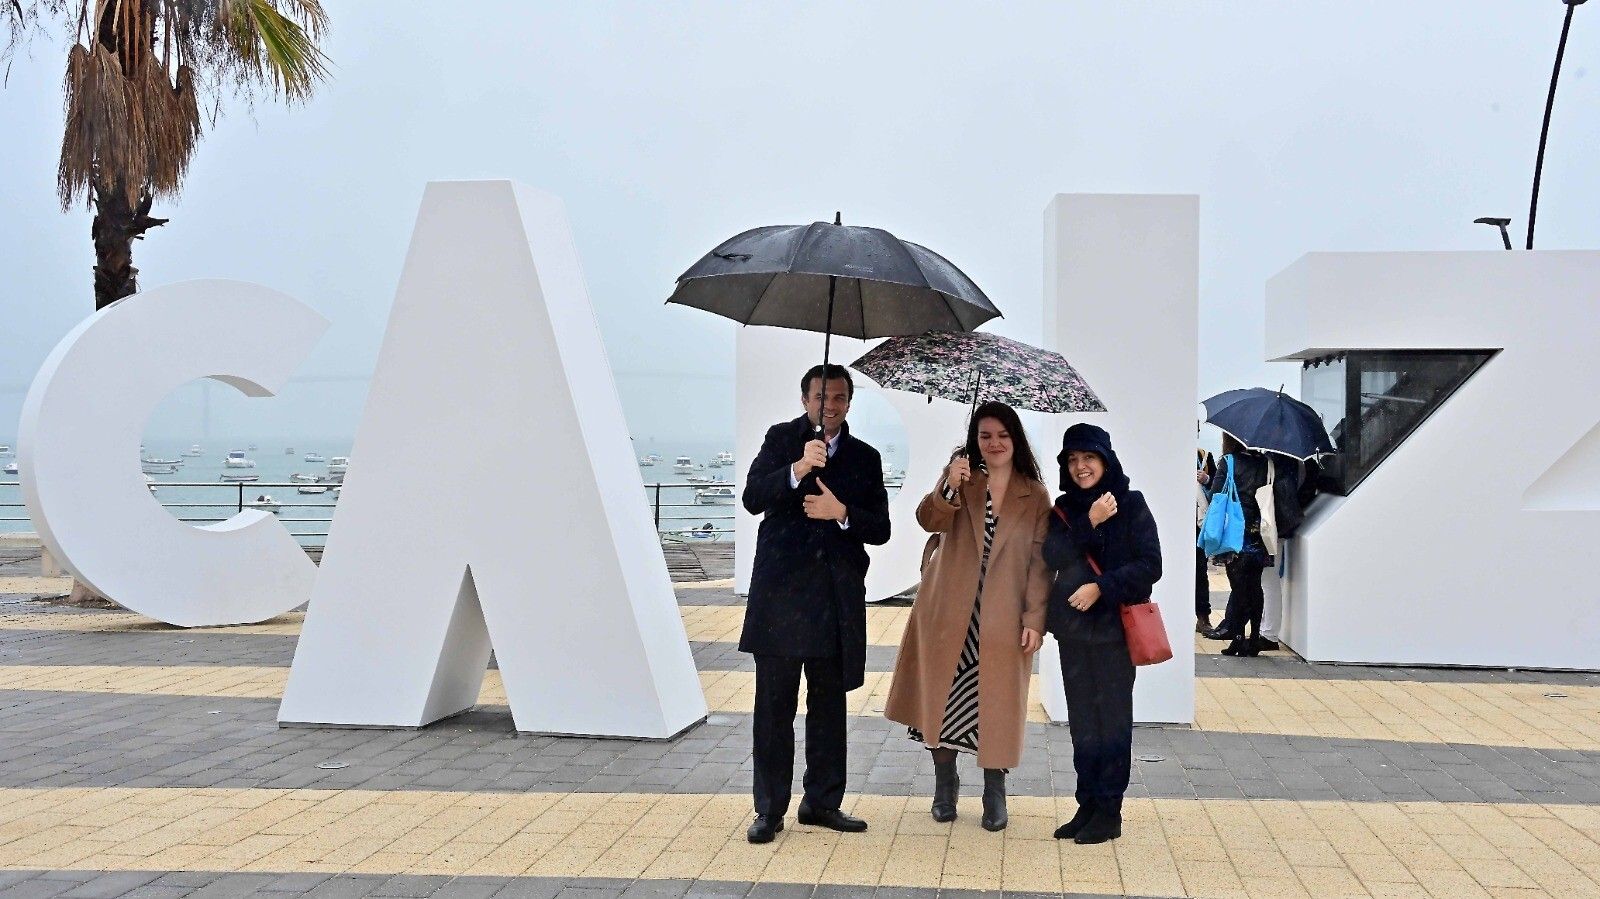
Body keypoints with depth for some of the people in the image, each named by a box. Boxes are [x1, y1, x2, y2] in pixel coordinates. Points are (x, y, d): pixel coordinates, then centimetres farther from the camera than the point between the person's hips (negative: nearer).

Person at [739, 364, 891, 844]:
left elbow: (880, 529, 7)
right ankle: (769, 809, 4)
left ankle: (822, 801, 20)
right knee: (775, 704, -1)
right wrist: (798, 469, -24)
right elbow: (753, 498, -9)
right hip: (781, 588, -3)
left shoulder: (865, 457, 11)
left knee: (829, 703, 10)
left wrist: (841, 512, -11)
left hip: (838, 595, 3)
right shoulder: (781, 440, 5)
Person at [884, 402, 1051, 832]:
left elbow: (1040, 562, 0)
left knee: (997, 704, 3)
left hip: (1002, 619, -1)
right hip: (949, 612, 1)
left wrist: (1035, 618, -7)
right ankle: (945, 784, 21)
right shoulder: (959, 477, 5)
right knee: (942, 696, 5)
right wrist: (949, 488, -31)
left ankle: (994, 793, 16)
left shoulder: (1036, 496, 3)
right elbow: (929, 521, -12)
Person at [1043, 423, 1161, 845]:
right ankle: (1087, 806, 16)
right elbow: (1052, 556, -6)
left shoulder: (1132, 505, -2)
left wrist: (1101, 588, -16)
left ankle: (1109, 813, 4)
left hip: (1114, 626, -4)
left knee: (1112, 720, -2)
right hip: (1073, 627, 4)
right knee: (1082, 722, 8)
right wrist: (1089, 524, -16)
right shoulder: (1064, 509, 10)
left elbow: (1150, 566, -8)